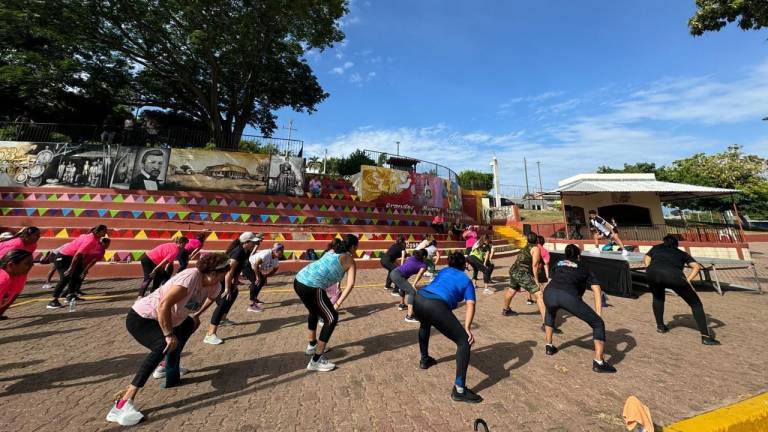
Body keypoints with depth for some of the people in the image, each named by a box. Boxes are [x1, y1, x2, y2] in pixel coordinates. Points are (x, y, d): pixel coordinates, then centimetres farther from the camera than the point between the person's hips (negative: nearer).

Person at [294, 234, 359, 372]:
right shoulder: (350, 260, 6)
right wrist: (338, 304, -3)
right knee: (332, 319, 7)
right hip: (312, 287, -8)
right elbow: (350, 284, -5)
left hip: (299, 281, 8)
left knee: (314, 312, 31)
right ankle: (316, 361, 12)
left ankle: (312, 345, 49)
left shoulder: (332, 251, 24)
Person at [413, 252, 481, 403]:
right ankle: (459, 390, 6)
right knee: (464, 341, 8)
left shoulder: (443, 271, 31)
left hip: (418, 300, 6)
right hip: (436, 306, -6)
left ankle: (424, 360, 54)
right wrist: (467, 328, -3)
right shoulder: (466, 280, 20)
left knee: (425, 324, 39)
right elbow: (470, 305, 4)